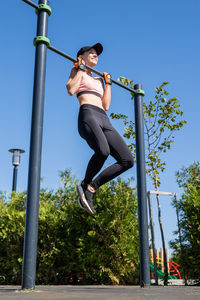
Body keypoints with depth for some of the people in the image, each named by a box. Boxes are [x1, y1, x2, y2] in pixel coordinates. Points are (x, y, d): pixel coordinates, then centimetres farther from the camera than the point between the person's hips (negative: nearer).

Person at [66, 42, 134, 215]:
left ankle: (91, 187, -3)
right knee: (102, 151, -37)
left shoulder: (98, 79, 35)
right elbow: (71, 90, -3)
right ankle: (85, 184, -9)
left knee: (128, 160, -9)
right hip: (88, 114, -7)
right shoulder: (77, 71, 19)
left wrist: (108, 83, 30)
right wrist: (80, 69, 7)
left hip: (104, 120, 7)